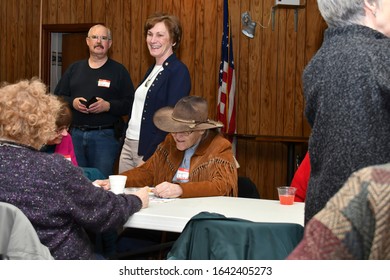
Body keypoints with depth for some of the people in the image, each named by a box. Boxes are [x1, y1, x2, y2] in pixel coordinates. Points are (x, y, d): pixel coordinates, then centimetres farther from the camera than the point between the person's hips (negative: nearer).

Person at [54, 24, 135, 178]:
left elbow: (129, 103, -3)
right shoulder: (74, 68, 14)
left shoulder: (119, 70, 4)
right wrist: (72, 102, -8)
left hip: (105, 136, -3)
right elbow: (57, 97, 12)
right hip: (74, 134, 3)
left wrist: (108, 106, -18)